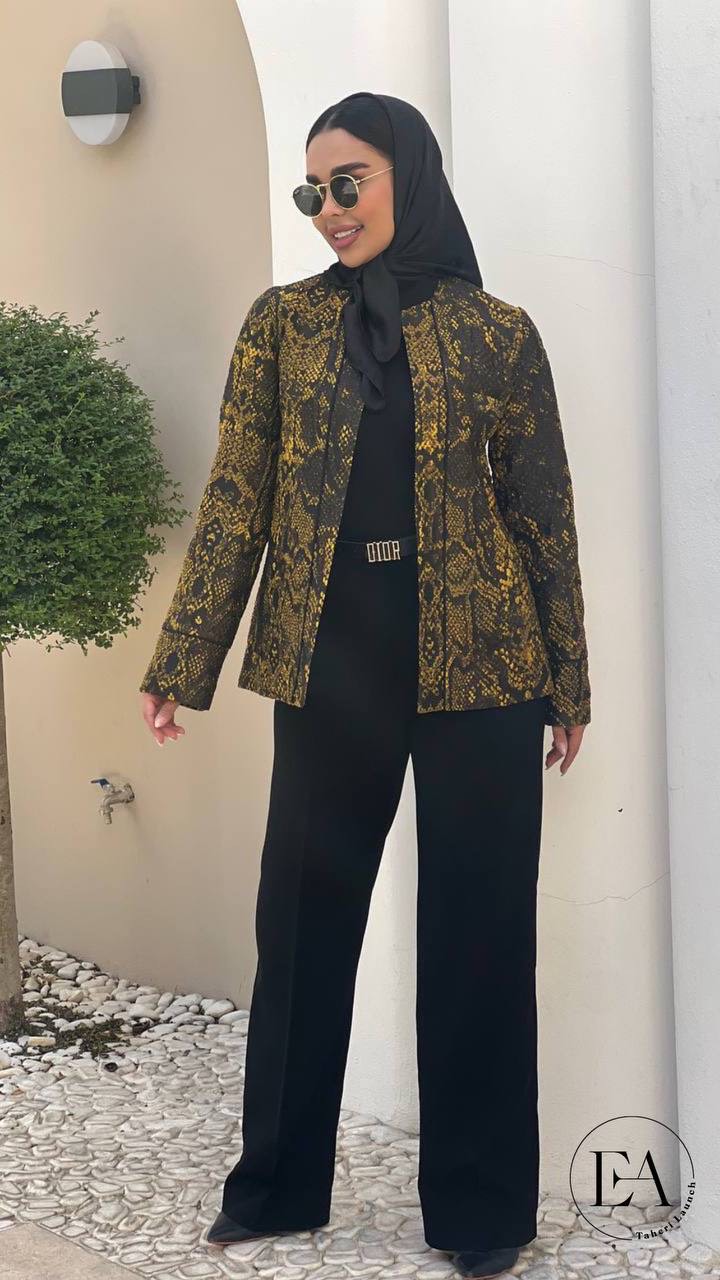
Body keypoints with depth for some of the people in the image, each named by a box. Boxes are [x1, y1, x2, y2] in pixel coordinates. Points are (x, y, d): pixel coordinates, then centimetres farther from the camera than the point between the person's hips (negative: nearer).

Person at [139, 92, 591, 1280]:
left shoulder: (498, 333, 2)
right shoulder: (283, 322, 5)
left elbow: (545, 513, 4)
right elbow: (236, 501, 2)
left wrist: (569, 683, 5)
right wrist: (182, 662, -2)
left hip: (478, 666, -1)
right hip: (330, 662, 2)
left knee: (478, 929, 5)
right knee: (304, 919, 9)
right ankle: (278, 1181, 27)